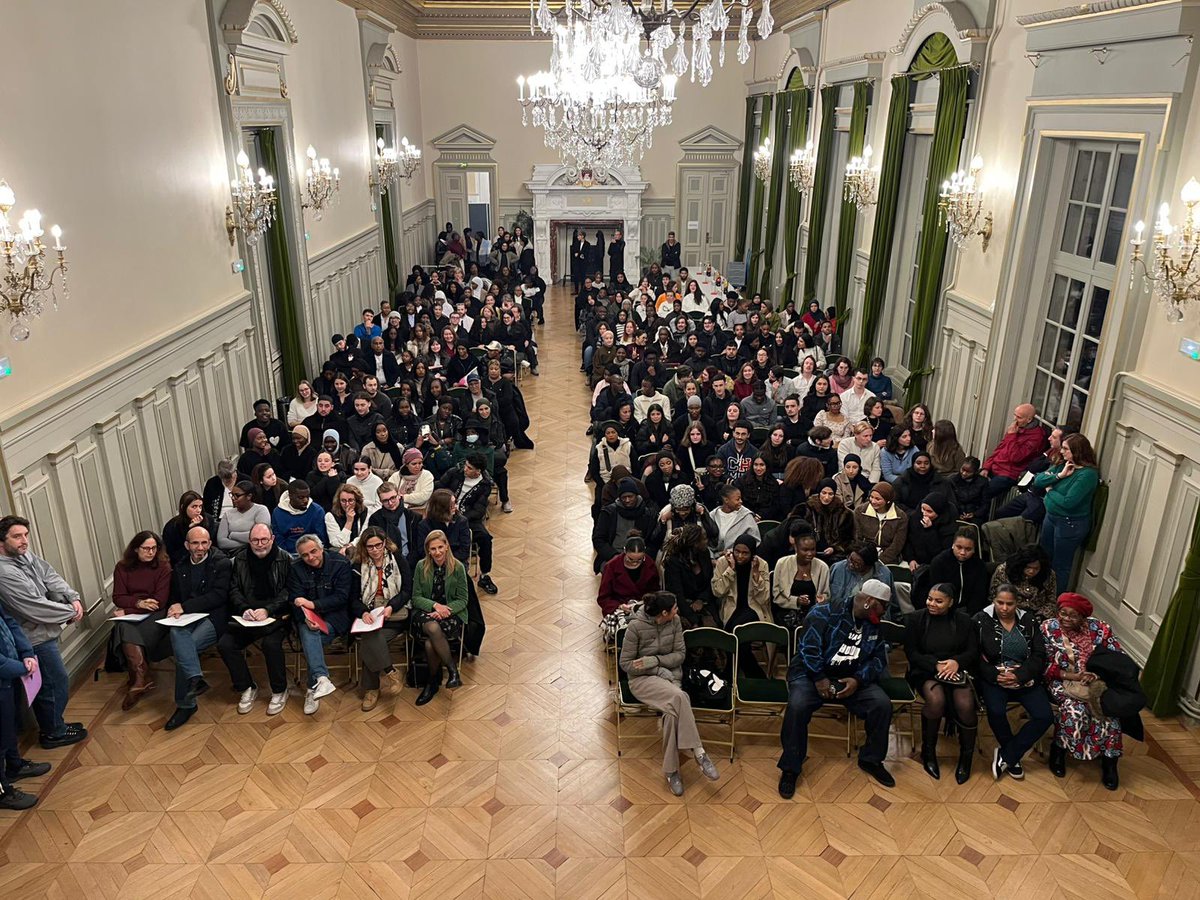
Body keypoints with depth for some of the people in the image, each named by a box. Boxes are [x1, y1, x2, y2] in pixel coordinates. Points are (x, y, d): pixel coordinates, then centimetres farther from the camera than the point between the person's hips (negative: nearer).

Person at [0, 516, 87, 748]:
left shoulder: (25, 556, 0)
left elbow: (51, 577, 1)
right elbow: (36, 608, -27)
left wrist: (73, 598, -15)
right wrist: (71, 614, -15)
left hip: (42, 634, 9)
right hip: (35, 639, -9)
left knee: (45, 685, 22)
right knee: (57, 683, 4)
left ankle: (52, 726, 37)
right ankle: (54, 733, 21)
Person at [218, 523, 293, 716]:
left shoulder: (285, 560, -2)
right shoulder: (239, 559, 8)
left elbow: (287, 592, -6)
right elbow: (234, 590, 6)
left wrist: (268, 610, -20)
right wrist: (244, 609, -12)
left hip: (275, 615, -4)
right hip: (245, 616, 4)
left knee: (271, 643, -31)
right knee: (224, 644, -17)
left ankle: (279, 691, -8)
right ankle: (247, 688, 4)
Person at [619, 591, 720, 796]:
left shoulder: (675, 621, -4)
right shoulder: (636, 626, -17)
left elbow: (680, 654, 1)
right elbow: (626, 664, -10)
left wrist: (654, 660, -15)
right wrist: (659, 670, -17)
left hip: (670, 675, 4)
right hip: (642, 679, -4)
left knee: (672, 711, -30)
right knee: (678, 697, -34)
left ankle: (671, 771, -20)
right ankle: (698, 753, -25)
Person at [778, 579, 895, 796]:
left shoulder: (874, 626, 10)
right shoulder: (825, 613, -10)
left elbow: (879, 658, 4)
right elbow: (809, 647, -17)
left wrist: (858, 680, -13)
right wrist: (819, 679, -23)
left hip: (852, 678, 5)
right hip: (812, 674, -5)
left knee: (882, 704, -18)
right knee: (797, 706, -32)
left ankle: (871, 759, 7)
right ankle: (790, 768, -15)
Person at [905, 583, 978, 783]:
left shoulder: (963, 620, 6)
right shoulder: (915, 618, 1)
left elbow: (973, 651, 4)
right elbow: (911, 653, -3)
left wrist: (956, 662, -18)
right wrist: (935, 665, -18)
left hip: (956, 671, 2)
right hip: (925, 672, -2)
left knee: (966, 705, -28)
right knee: (936, 700, -34)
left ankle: (966, 757, -2)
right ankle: (928, 752, -9)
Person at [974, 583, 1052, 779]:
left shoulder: (1028, 621, 5)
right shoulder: (982, 620, -3)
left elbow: (1039, 656, 0)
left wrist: (1019, 675, -16)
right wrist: (994, 675, -20)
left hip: (1024, 678, 3)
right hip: (994, 677, -3)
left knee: (1044, 717, -19)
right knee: (996, 711, -31)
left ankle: (1005, 756, -3)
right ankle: (1012, 757, -1)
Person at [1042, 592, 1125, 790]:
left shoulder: (1099, 628, -4)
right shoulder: (1048, 628, -9)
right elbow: (1046, 665, -9)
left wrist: (1097, 674, -20)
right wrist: (1073, 676, -22)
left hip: (1095, 682, 2)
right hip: (1062, 681, -2)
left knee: (1109, 710, -25)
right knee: (1075, 711, -30)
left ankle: (1109, 761, -4)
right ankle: (1059, 749, -4)